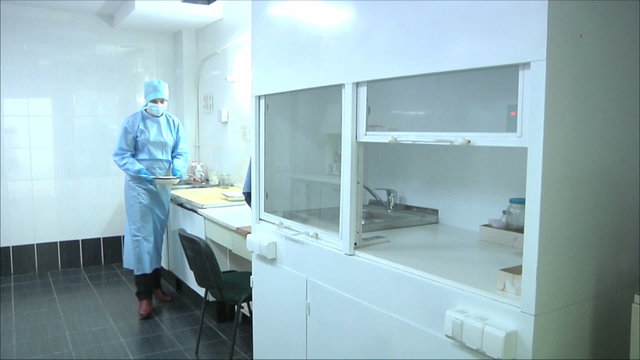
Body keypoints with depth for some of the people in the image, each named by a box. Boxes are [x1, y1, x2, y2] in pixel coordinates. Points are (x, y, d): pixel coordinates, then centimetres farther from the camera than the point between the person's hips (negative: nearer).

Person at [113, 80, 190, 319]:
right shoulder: (133, 122, -6)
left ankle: (155, 284, 27)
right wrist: (139, 170, -24)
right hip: (139, 185, -4)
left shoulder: (173, 123, 5)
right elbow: (121, 155, -7)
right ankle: (143, 295, -3)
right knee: (141, 235, -7)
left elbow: (181, 153, 4)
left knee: (158, 235, 13)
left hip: (163, 186, 4)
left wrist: (178, 168, -18)